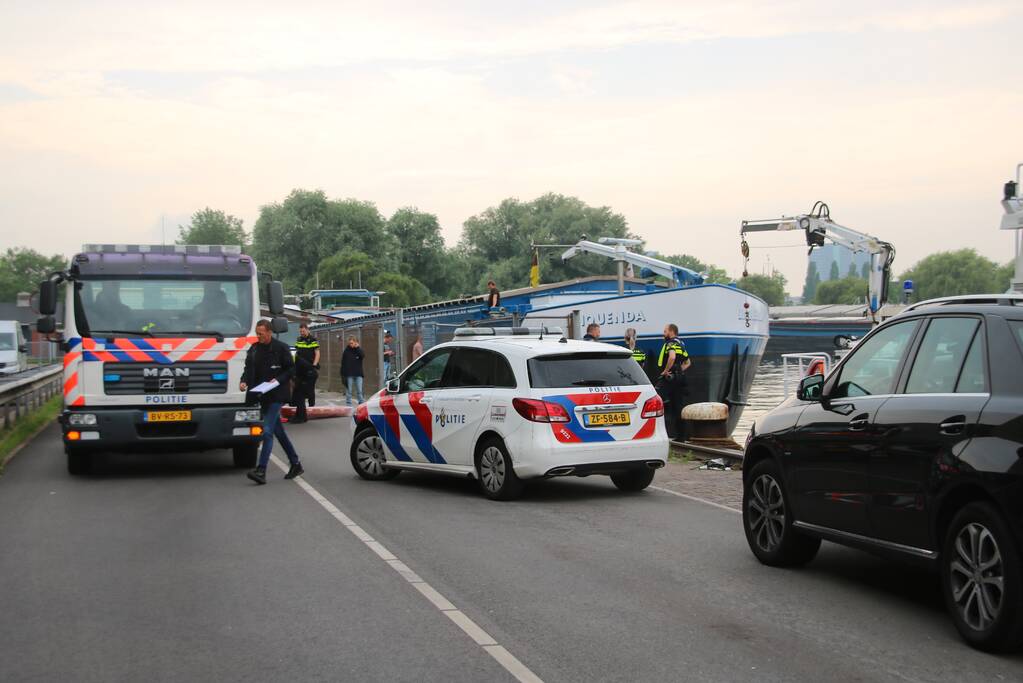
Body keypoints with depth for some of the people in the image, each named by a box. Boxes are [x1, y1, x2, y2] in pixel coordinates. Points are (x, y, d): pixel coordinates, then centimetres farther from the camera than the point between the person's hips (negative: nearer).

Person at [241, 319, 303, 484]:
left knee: (267, 431, -14)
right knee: (279, 431, 13)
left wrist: (278, 380, -18)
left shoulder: (281, 348, -7)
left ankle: (261, 470, -17)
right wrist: (244, 381, -7)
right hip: (262, 397, 7)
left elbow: (291, 369, -4)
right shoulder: (254, 349, 9)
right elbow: (249, 369, 12)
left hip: (276, 396, -7)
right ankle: (296, 465, 24)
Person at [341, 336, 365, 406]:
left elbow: (363, 355, -16)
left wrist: (357, 347, -14)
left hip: (358, 374, 1)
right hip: (349, 374, -1)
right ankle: (349, 404, 9)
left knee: (359, 390, 0)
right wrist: (343, 374, -3)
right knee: (349, 390, 3)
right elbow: (343, 363, 1)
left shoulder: (359, 349, 5)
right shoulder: (347, 351, 0)